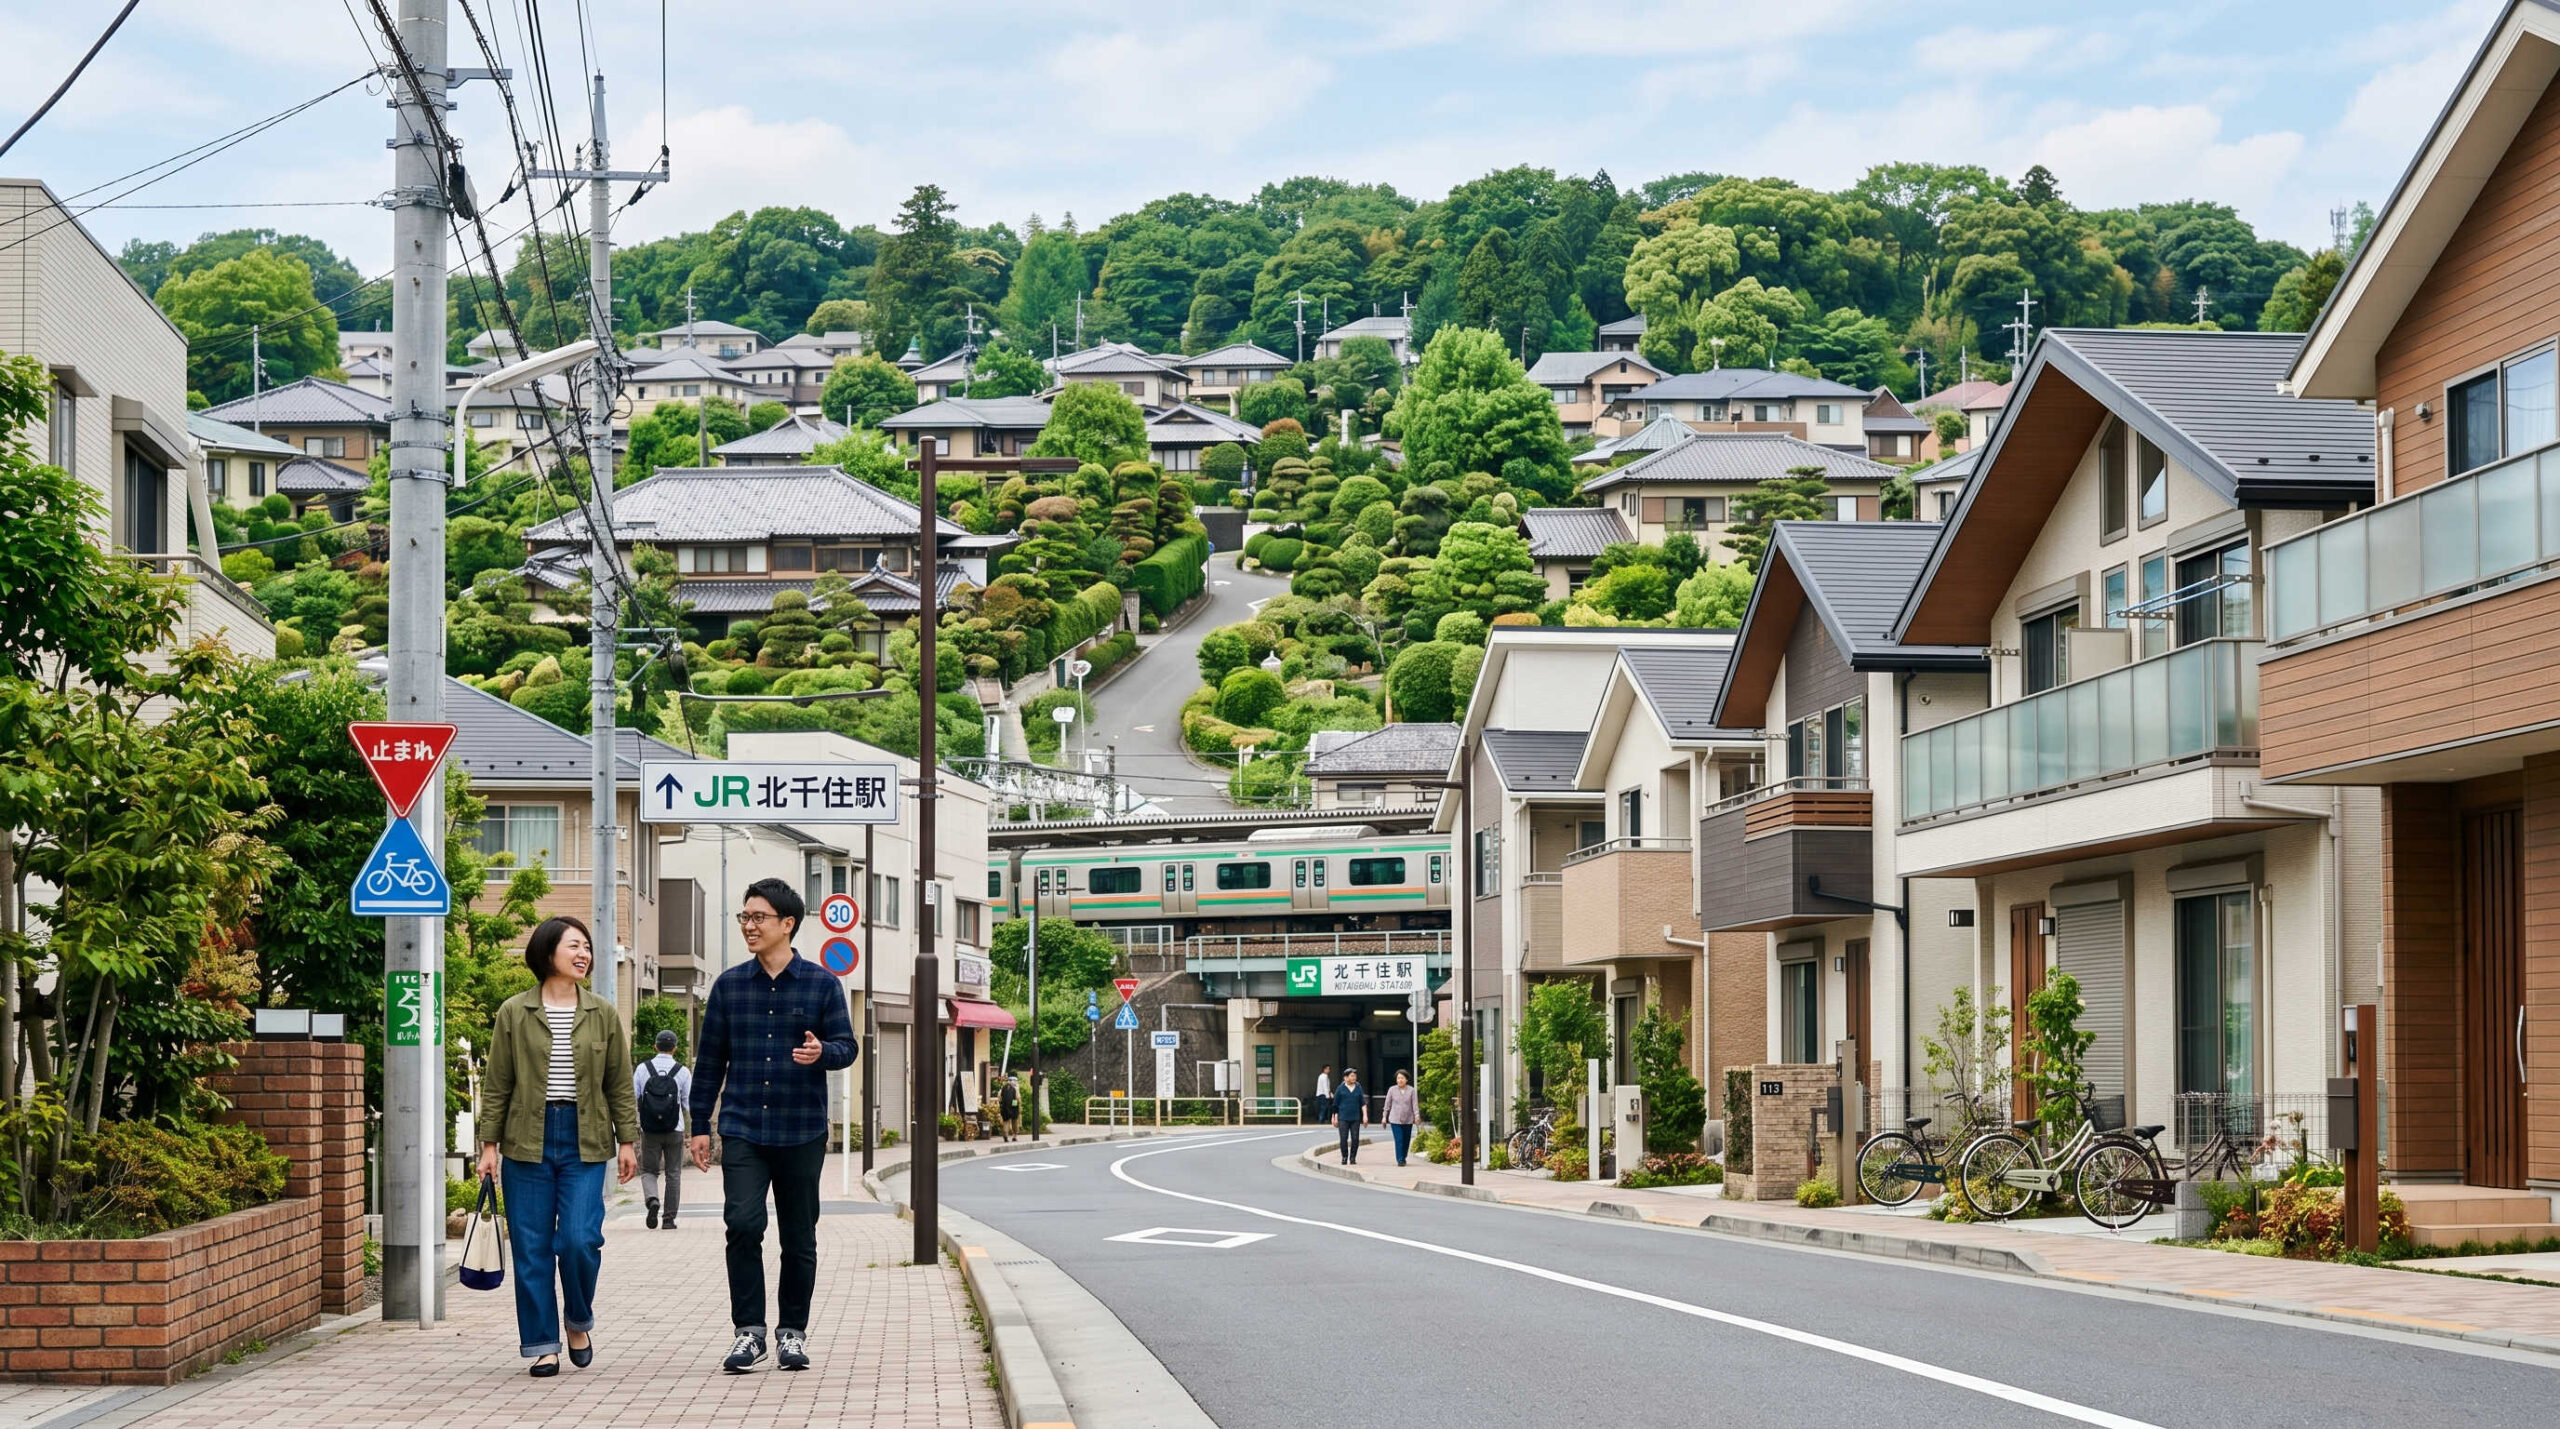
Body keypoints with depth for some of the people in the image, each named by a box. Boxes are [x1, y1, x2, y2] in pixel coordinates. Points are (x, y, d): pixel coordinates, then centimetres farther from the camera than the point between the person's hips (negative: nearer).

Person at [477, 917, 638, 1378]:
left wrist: (626, 1140, 6)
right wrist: (490, 1143, 1)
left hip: (585, 1142, 0)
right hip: (527, 1141, 0)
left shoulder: (603, 1015, 7)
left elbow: (620, 1084, 11)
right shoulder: (513, 1013, 3)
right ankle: (542, 1345, 9)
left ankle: (579, 1321, 15)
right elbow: (496, 1085, 5)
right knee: (532, 1248, 0)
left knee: (580, 1239, -11)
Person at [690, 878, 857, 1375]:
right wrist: (700, 1123, 8)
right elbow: (710, 1058, 10)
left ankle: (792, 1333, 20)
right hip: (743, 1129, 0)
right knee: (743, 1223, -15)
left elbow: (847, 1045, 2)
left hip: (802, 1132, 0)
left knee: (799, 1237, 6)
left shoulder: (821, 984, 2)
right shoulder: (729, 985, 7)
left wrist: (822, 1052, -22)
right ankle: (749, 1332, -7)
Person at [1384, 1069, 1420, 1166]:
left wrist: (1417, 1116, -19)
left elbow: (1415, 1104, -7)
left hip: (1408, 1120, 1)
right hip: (1395, 1120, -1)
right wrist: (1384, 1117, 7)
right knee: (1399, 1140, -11)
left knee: (1406, 1141, 9)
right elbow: (1387, 1104, 6)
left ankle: (1403, 1158, 29)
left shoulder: (1411, 1090, -1)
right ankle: (1400, 1160, -9)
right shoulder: (1392, 1090, 0)